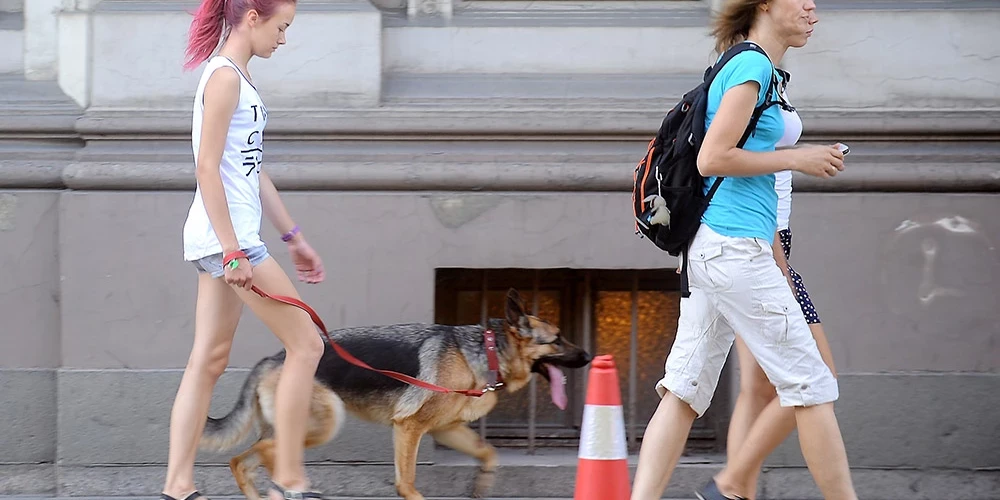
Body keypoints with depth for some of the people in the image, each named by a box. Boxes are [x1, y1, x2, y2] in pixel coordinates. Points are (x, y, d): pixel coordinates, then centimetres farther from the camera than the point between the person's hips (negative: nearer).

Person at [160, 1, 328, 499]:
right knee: (305, 344, -4)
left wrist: (293, 238, 23)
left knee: (209, 360, 7)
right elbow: (207, 167, -18)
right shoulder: (224, 76, -13)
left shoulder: (236, 76, 17)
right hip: (226, 236, -10)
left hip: (231, 240, 10)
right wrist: (233, 252, -22)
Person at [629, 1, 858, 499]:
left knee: (685, 391, 3)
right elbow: (711, 159, -17)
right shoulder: (752, 66, -10)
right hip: (736, 248, -10)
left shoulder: (740, 67, 19)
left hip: (707, 251, 10)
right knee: (810, 386, -3)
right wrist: (795, 158, -10)